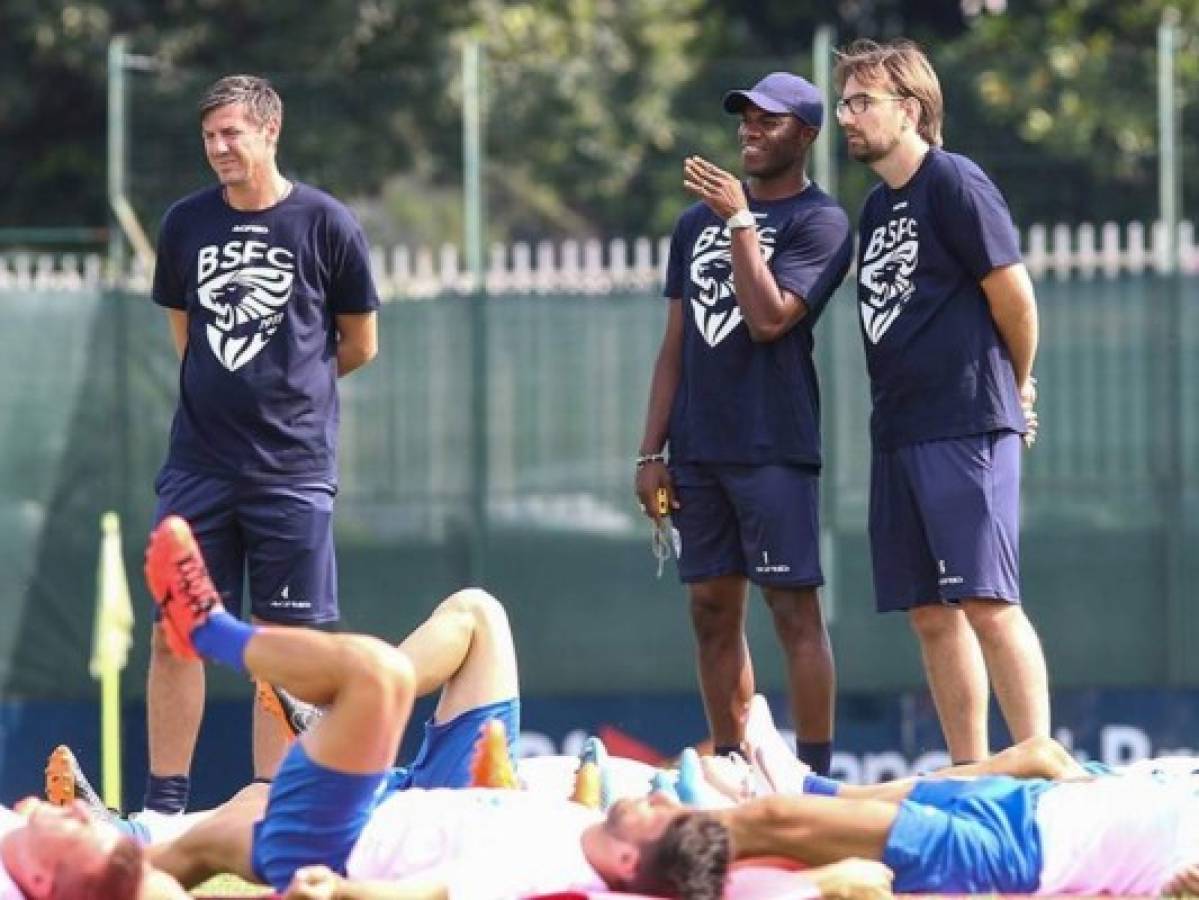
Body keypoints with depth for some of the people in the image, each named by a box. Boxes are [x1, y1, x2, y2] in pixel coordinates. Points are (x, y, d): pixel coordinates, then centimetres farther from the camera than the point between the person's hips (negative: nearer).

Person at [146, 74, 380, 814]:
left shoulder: (324, 224, -3)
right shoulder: (186, 223, 6)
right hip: (198, 464, 3)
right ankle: (164, 802, 7)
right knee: (173, 633, 0)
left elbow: (359, 345, 7)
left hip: (293, 467, -3)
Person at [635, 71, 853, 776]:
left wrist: (740, 220, -12)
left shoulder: (819, 221, -2)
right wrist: (652, 452, 12)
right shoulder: (699, 222, 19)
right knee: (713, 611, 6)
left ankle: (814, 773, -9)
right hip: (698, 448, 7)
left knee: (794, 608, -9)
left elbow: (769, 318, -15)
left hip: (774, 447, -7)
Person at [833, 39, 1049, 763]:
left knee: (987, 602, -14)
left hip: (968, 430, -9)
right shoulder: (878, 206, 18)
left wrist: (1017, 387, 4)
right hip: (899, 431, 9)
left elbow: (1014, 295, -8)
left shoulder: (953, 182, -8)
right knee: (931, 615, 7)